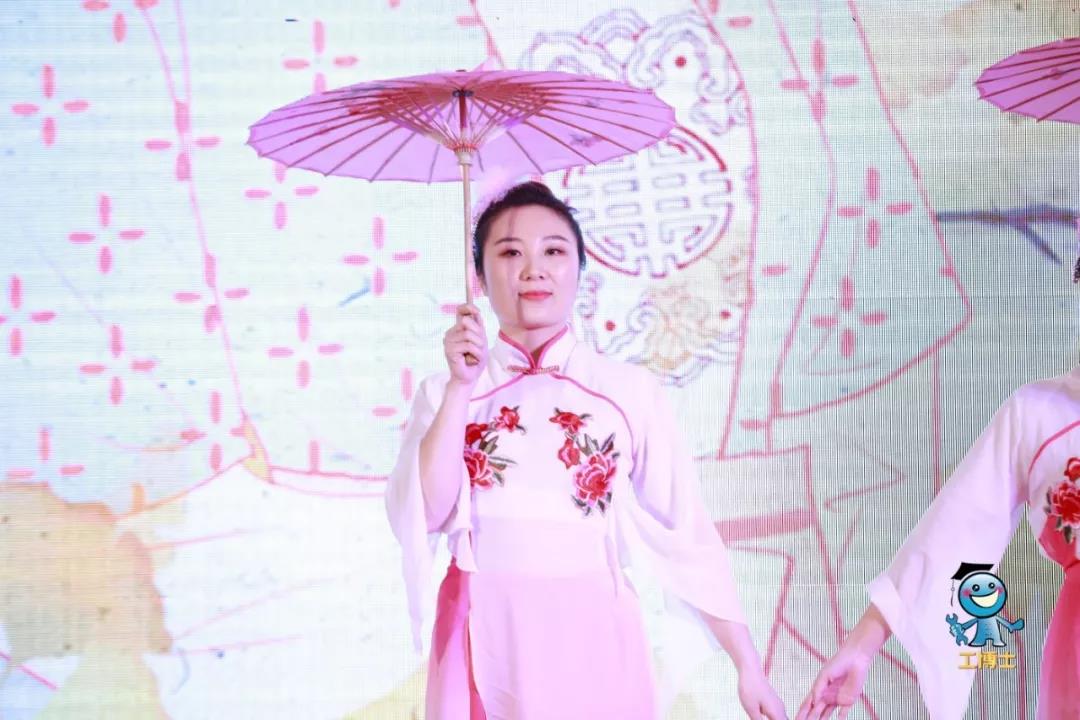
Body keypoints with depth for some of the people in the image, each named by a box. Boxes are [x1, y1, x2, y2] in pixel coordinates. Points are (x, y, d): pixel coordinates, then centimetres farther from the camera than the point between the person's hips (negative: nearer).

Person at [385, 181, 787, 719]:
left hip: (591, 641, -1)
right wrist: (461, 389, -13)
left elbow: (688, 535, 0)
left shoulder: (630, 391, 0)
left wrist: (748, 667, -2)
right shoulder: (444, 394, 4)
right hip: (485, 643, 1)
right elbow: (424, 517, -10)